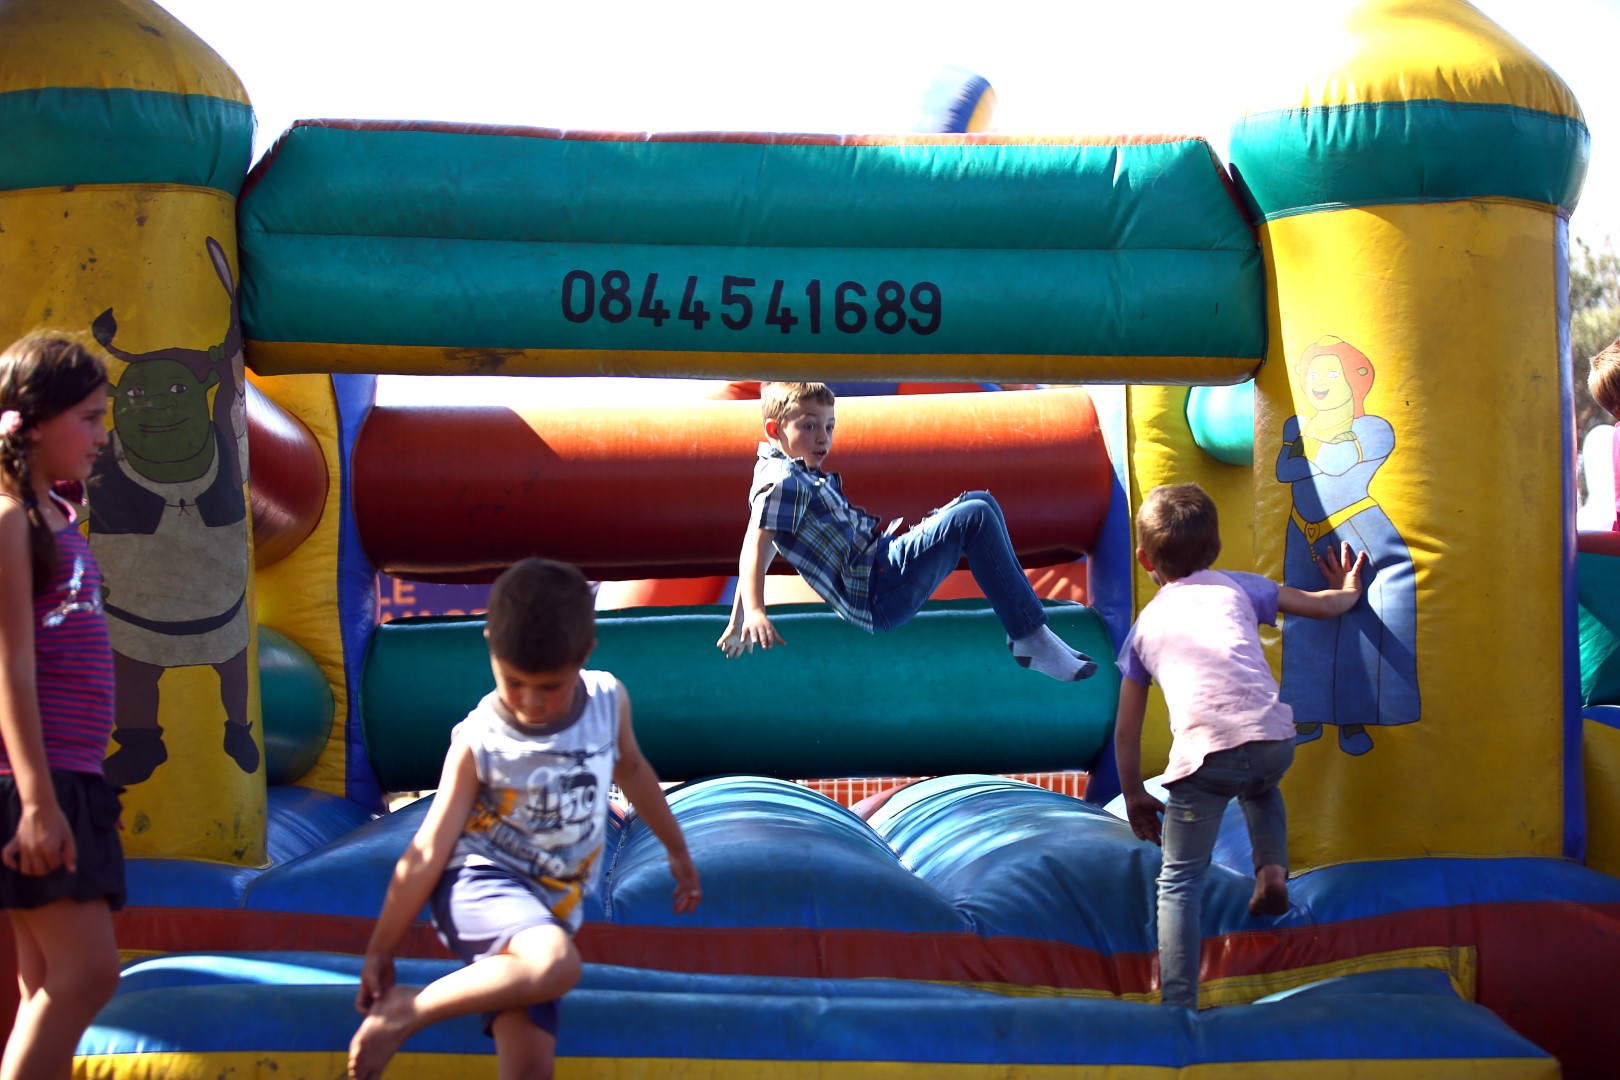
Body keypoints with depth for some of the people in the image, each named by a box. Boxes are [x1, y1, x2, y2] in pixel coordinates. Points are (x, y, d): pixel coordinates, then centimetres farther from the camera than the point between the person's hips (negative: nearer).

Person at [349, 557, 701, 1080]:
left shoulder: (609, 700, 0)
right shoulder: (478, 741, -11)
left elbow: (631, 769, 23)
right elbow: (427, 852, -6)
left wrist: (677, 850, 34)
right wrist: (380, 950, -1)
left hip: (547, 912, 5)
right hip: (480, 884, -5)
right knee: (556, 963, -37)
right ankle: (406, 1011, -22)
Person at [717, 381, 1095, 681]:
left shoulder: (802, 476, 19)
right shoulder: (783, 481, -12)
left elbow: (760, 554, 22)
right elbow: (756, 547, -26)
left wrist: (737, 624, 24)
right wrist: (754, 613, -42)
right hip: (876, 596, -11)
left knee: (981, 502, 11)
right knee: (975, 518, -20)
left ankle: (1023, 624, 8)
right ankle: (1032, 640, -18)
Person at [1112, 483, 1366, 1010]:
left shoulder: (1144, 626, 23)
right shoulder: (1237, 586, 24)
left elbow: (1126, 730, 24)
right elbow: (1322, 605, 32)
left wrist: (1134, 797, 34)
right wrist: (1347, 591, 55)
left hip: (1203, 754, -2)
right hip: (1273, 738, 2)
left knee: (1179, 881, 7)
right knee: (1260, 788, 41)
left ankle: (1179, 1006, -3)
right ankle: (1272, 870, 20)